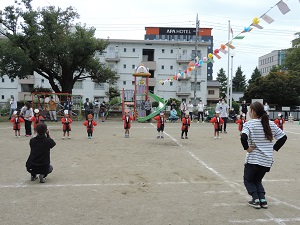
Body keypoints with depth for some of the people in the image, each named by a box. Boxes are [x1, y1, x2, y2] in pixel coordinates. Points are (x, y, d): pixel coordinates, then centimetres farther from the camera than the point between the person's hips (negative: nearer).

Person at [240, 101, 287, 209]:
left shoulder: (249, 124, -12)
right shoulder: (271, 124, 5)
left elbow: (243, 137, -29)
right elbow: (283, 137, 7)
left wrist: (247, 148, -15)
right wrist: (273, 148, 9)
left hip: (253, 159, -5)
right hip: (267, 160, 5)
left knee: (248, 180, 17)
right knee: (257, 180, 24)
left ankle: (256, 200, 3)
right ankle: (263, 200, 10)